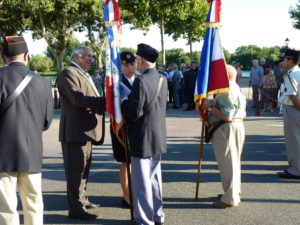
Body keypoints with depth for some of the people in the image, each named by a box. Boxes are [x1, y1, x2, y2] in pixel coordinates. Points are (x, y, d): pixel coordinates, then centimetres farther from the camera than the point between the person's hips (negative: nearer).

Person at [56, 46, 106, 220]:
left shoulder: (84, 75, 22)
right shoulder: (69, 73, -12)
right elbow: (77, 99, -24)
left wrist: (104, 103, 8)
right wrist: (105, 101, -25)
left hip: (85, 131, 11)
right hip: (74, 132, -11)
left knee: (84, 168, 19)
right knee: (75, 170, -6)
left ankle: (82, 200, 31)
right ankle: (76, 209, -1)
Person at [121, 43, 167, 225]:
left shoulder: (140, 82, -21)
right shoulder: (163, 79, 4)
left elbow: (135, 113, -21)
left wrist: (124, 101, -3)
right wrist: (131, 98, 13)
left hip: (143, 139, -8)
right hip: (159, 138, 8)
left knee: (141, 180, 3)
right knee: (155, 177, 19)